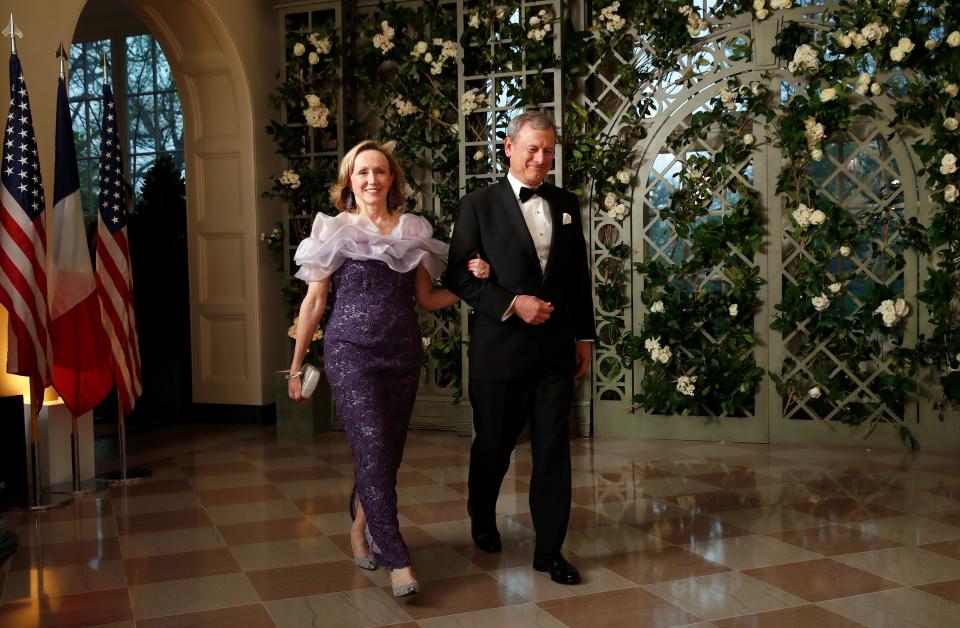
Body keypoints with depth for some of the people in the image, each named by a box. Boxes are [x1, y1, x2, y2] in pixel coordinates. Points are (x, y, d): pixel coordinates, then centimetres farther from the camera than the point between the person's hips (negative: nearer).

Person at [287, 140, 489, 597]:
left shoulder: (414, 231, 10)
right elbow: (314, 302, 4)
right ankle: (397, 559, -8)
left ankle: (361, 528, 33)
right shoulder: (335, 230, 2)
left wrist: (469, 281, -2)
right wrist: (296, 364, 4)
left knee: (387, 452, 9)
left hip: (403, 353, 4)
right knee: (373, 450, -12)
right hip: (351, 352, -3)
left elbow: (426, 299, 14)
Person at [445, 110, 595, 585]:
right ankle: (482, 518, 40)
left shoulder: (566, 204, 9)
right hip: (500, 349, -3)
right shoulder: (479, 204, -3)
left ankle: (549, 549, 14)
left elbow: (579, 275, 14)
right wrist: (512, 305, -16)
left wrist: (584, 336, 11)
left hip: (556, 349, 3)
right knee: (493, 445, 13)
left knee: (553, 450, 2)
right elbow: (459, 276, -7)